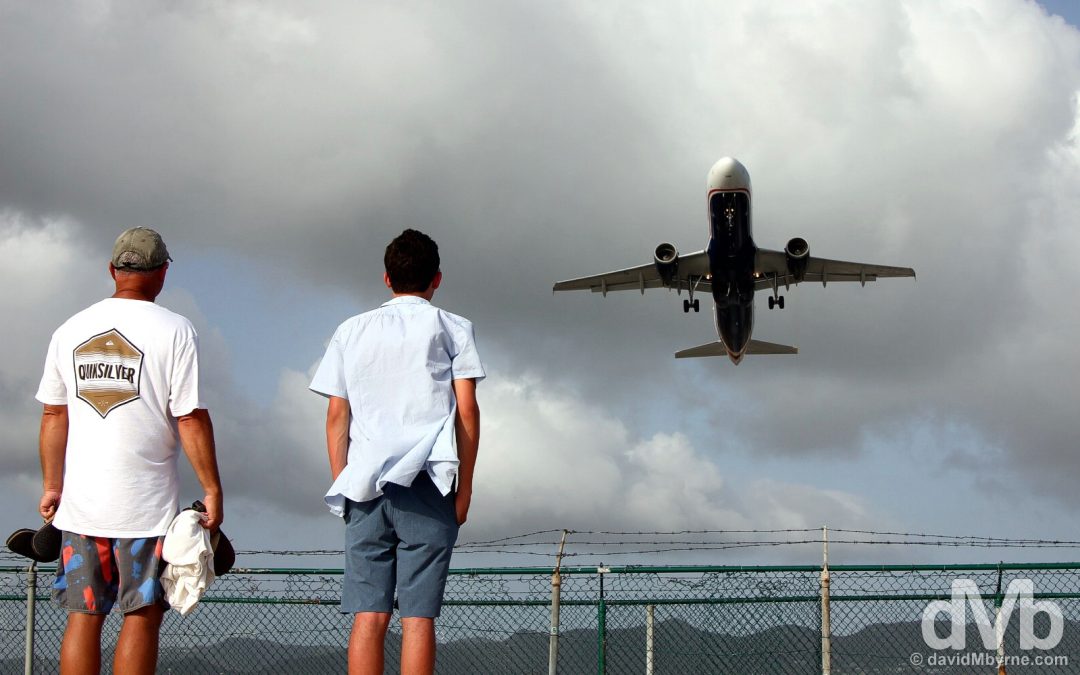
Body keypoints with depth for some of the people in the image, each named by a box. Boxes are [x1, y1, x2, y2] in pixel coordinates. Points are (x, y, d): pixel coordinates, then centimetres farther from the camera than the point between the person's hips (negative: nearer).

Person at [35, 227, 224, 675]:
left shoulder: (71, 330, 8)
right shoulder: (174, 330, -6)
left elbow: (54, 415, 11)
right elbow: (191, 419, -9)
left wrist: (52, 485, 19)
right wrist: (212, 490, -3)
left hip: (80, 502, 4)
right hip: (146, 504, -4)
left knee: (83, 616, 8)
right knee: (142, 616, 2)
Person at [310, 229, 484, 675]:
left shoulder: (351, 331, 15)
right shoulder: (452, 328, 8)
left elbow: (336, 415, 10)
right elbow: (467, 411, 1)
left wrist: (340, 484, 14)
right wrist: (465, 486, 5)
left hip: (364, 484, 2)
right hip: (428, 485, -2)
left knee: (368, 614, 0)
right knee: (418, 615, -4)